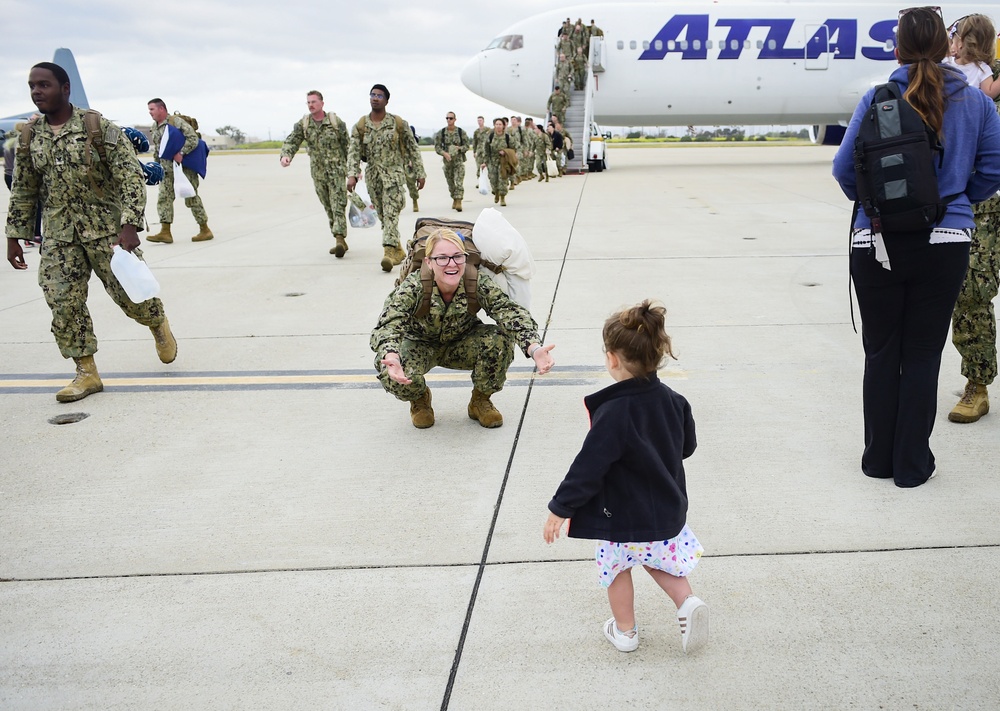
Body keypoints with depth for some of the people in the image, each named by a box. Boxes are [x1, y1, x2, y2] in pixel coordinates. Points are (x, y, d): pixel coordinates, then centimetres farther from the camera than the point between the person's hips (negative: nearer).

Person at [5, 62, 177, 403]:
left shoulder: (99, 128, -7)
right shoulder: (29, 136, 7)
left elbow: (131, 178, -12)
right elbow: (23, 191, 15)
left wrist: (129, 225, -22)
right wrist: (14, 236, 12)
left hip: (107, 230, -4)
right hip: (58, 238, 4)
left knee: (129, 293, 0)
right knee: (64, 305, -2)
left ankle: (159, 324, 34)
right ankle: (86, 372, 10)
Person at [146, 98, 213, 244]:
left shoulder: (176, 121, -12)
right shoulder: (154, 127, 13)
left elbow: (193, 138, -20)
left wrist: (181, 153, -27)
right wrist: (158, 164, 17)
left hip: (184, 166, -7)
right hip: (167, 169, 8)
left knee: (191, 197, -3)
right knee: (164, 198, -2)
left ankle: (205, 230, 6)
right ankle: (165, 232, -3)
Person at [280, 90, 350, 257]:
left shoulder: (336, 121, -4)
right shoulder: (302, 124, 3)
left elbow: (348, 146, 0)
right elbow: (291, 141, -5)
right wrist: (285, 155, -27)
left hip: (337, 170, -4)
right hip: (318, 173, 4)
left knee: (338, 206, -14)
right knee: (328, 208, 9)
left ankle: (339, 239, -21)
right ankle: (341, 241, 17)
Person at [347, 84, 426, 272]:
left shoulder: (399, 123, -1)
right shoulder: (360, 126, 4)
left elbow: (412, 149, 3)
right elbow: (354, 152, -1)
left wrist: (420, 173, 1)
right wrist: (352, 175, -15)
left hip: (394, 173, -4)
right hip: (373, 176, 4)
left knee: (391, 213, -17)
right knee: (383, 215, 8)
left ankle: (389, 251, -25)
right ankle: (398, 251, 19)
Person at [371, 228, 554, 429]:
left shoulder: (478, 284, -28)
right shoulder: (412, 287, -31)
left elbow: (512, 312, -38)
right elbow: (388, 324, -42)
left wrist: (534, 348, -57)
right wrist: (390, 358, -64)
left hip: (460, 343, 1)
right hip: (420, 344, -1)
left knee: (501, 339, -29)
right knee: (394, 375, -33)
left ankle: (480, 401, 0)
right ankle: (420, 399, 7)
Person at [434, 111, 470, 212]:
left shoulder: (461, 132, -2)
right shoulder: (441, 133, 1)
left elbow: (467, 146, 1)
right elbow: (436, 147, -1)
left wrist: (458, 148, -18)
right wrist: (444, 153, -20)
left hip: (459, 160, -2)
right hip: (447, 161, 2)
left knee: (459, 182, -13)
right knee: (450, 183, 11)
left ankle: (459, 202, -15)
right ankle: (454, 200, 29)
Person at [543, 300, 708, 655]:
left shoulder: (613, 414, -28)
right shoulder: (673, 400, -8)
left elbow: (588, 469, -24)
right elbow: (687, 446, 8)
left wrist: (560, 509, -13)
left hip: (622, 516, -6)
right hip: (668, 507, 6)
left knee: (617, 567, 17)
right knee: (659, 559, 29)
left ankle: (625, 631, 31)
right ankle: (687, 603, 11)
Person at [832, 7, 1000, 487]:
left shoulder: (877, 100, -6)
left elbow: (844, 168, -5)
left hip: (878, 243, -1)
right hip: (945, 244, 1)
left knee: (881, 353, 12)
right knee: (923, 354, 10)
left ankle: (879, 458, 23)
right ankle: (912, 464, 17)